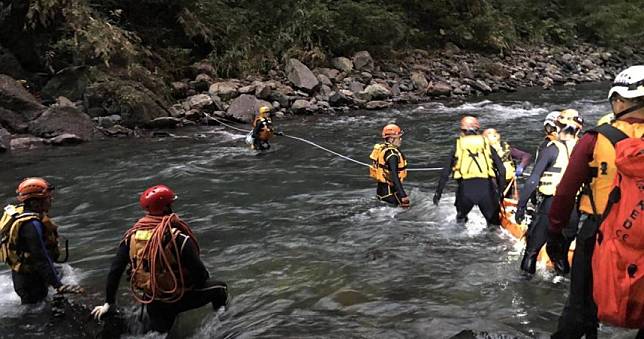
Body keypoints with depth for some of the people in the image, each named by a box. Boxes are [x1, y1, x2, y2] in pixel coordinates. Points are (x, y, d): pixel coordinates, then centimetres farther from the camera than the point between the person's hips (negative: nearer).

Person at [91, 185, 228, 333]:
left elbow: (115, 269, -5)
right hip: (178, 299, -5)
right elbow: (199, 273, -21)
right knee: (219, 288, 16)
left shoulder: (132, 235, -8)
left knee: (158, 333, 32)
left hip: (153, 304, 5)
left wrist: (108, 302, 5)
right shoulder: (178, 237, -24)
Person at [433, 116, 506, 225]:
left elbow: (445, 172, 14)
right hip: (486, 187, 0)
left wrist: (438, 192, 20)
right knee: (494, 221, 16)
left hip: (465, 188, 0)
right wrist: (501, 190, 19)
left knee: (461, 216, 28)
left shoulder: (458, 146, 16)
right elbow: (502, 169, 12)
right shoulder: (486, 145, 17)